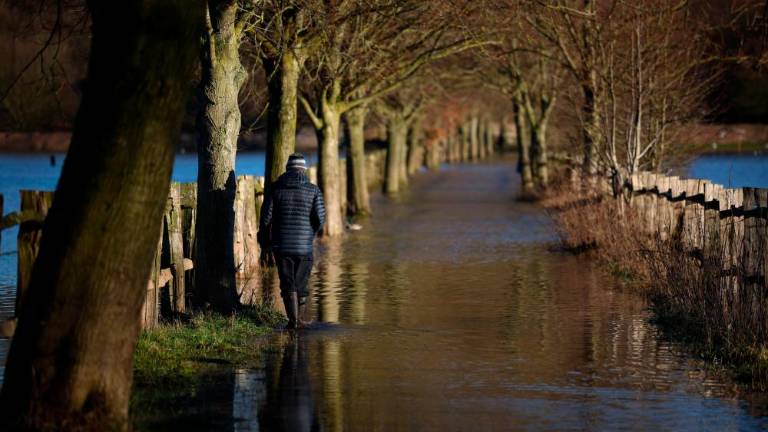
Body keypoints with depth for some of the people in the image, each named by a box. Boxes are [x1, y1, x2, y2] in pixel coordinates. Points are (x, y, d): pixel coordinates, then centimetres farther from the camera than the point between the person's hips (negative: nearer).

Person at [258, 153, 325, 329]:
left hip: (281, 245, 0)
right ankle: (299, 319, 16)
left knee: (287, 284, 3)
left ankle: (293, 319, -7)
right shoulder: (313, 190, -2)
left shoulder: (276, 189, 0)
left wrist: (265, 240, 13)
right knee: (301, 284, 12)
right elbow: (320, 217, -6)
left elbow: (266, 216, -1)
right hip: (304, 245, 0)